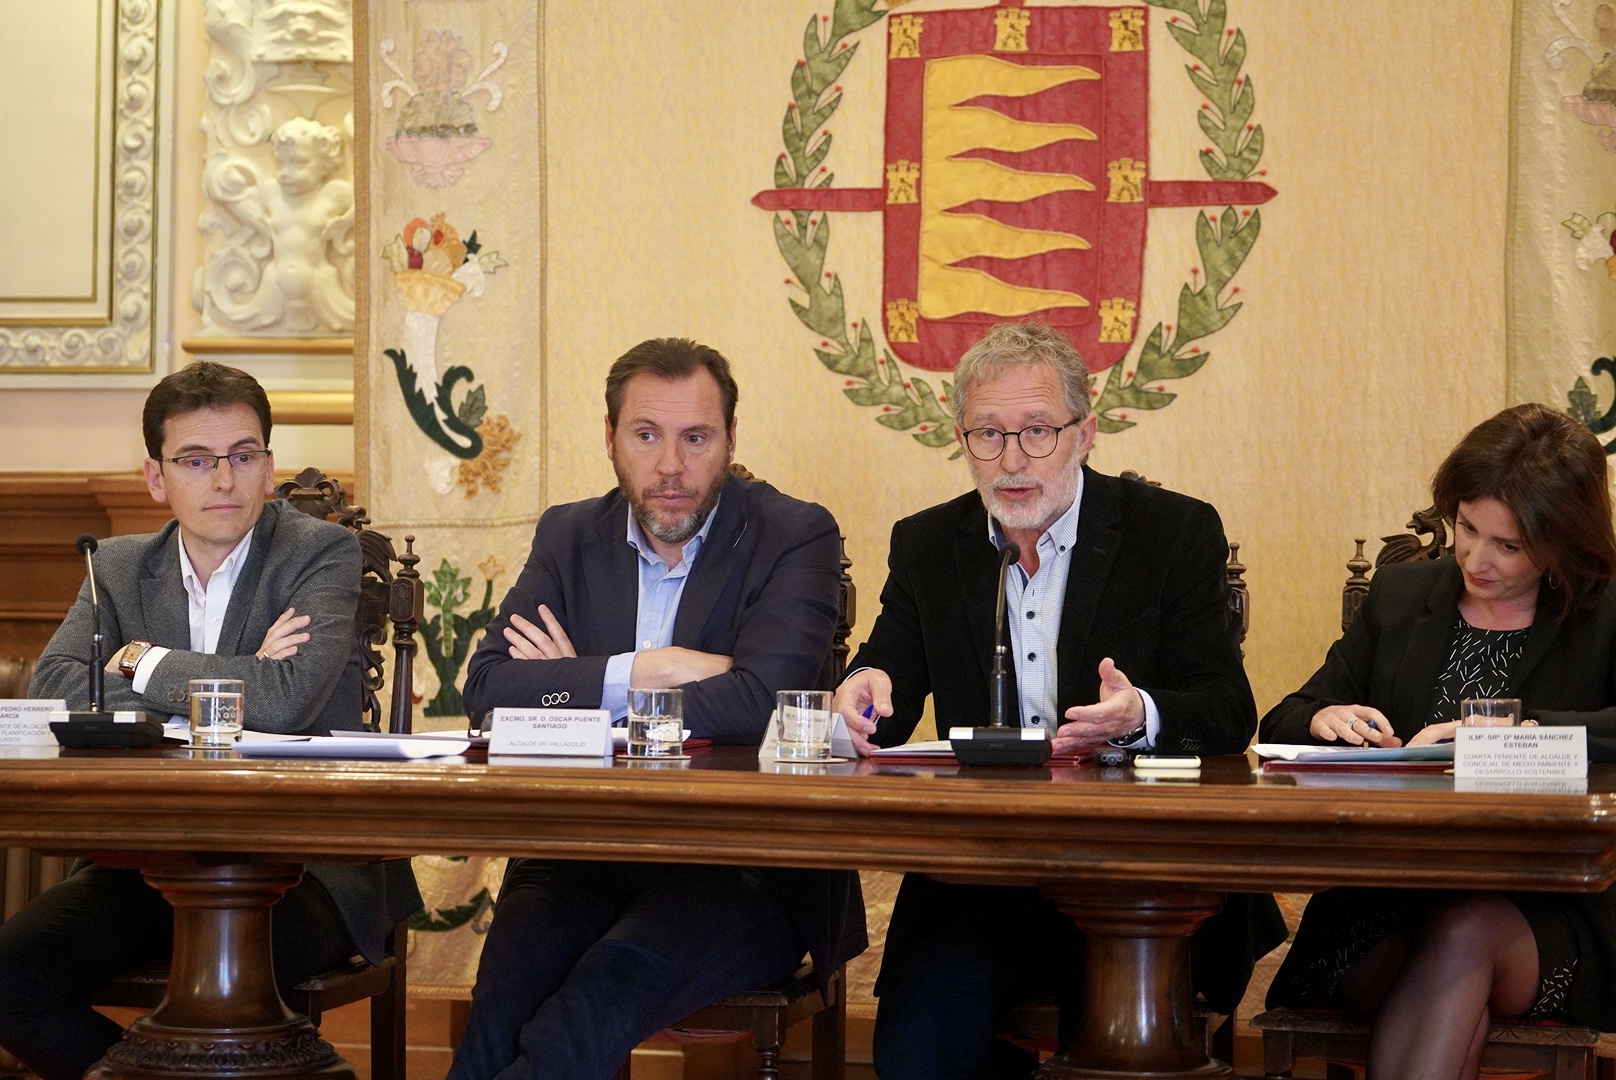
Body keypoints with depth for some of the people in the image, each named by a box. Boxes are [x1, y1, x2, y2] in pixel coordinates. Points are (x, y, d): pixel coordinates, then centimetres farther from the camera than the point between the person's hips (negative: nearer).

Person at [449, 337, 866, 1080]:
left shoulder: (795, 538, -1)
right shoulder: (569, 537, 13)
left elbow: (759, 700, -17)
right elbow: (486, 686, 0)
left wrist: (578, 691, -7)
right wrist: (643, 671, -12)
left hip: (746, 863, -3)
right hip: (581, 859, 3)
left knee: (621, 973, -34)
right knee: (509, 984, -30)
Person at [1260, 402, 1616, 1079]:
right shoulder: (1400, 596, 17)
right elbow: (1281, 727, 18)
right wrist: (1324, 720, -5)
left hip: (1540, 920, -1)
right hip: (1380, 909, 2)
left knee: (1463, 930, -36)